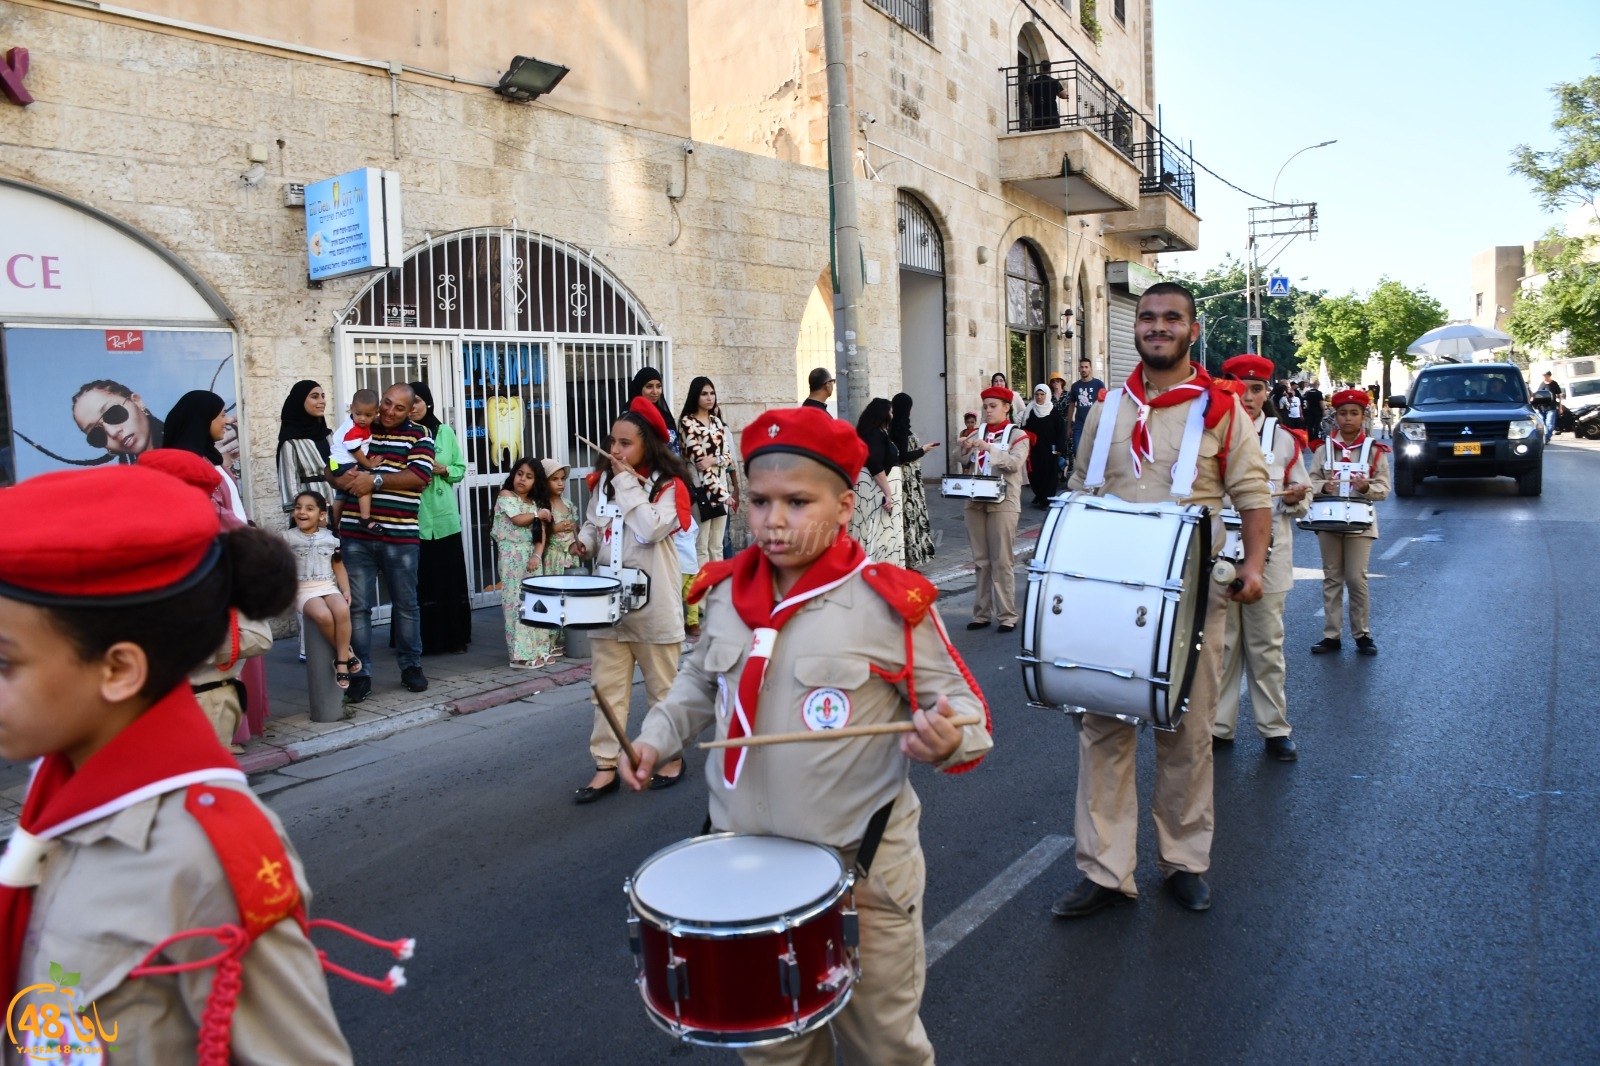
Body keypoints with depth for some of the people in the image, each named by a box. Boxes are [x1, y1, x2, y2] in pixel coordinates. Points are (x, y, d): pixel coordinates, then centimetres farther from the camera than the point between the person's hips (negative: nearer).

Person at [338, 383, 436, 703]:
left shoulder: (419, 435, 4)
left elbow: (420, 475, -12)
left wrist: (376, 480, -17)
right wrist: (344, 478, -9)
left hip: (400, 536, -1)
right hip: (356, 534, 2)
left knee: (405, 604, 10)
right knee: (357, 605, 2)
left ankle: (411, 665, 25)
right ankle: (360, 674, 9)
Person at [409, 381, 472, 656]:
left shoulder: (445, 432, 7)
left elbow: (460, 468, 11)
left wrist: (442, 470, -8)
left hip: (445, 517, 2)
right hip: (413, 519, -2)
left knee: (450, 578, 5)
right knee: (420, 580, -1)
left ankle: (454, 638, 14)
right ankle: (421, 640, 7)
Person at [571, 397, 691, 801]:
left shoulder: (669, 486, -7)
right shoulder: (604, 481, 8)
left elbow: (651, 530, -22)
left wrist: (627, 482, -17)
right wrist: (585, 543, -2)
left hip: (653, 602, -4)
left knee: (662, 685, 9)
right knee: (606, 687, 3)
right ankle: (606, 767, 8)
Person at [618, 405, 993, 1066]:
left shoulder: (889, 602, -16)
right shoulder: (726, 593, 0)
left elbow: (959, 701, -10)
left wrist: (947, 738, -31)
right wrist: (658, 735, 3)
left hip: (860, 869, -4)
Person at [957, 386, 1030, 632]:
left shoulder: (1017, 435, 1)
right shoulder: (978, 433, 13)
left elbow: (1015, 463, -15)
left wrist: (989, 448, -25)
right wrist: (965, 450, -14)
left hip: (1002, 503, -5)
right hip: (975, 502, 5)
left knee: (1001, 561, -5)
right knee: (980, 561, 8)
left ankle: (1007, 615, -1)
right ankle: (982, 613, 14)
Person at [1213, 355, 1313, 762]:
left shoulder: (1284, 439, 6)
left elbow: (1302, 497, 9)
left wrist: (1296, 498, -13)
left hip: (1267, 557, 0)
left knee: (1267, 645, 5)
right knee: (1221, 643, 6)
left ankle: (1275, 728, 15)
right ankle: (1218, 724, 16)